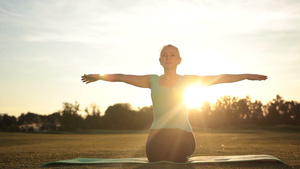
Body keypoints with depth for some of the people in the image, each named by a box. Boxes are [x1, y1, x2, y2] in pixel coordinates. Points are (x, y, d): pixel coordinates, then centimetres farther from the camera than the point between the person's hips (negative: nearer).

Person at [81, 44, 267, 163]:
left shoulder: (187, 80, 7)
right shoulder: (152, 80, 11)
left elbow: (220, 78, 3)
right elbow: (122, 77, 14)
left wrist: (247, 76, -1)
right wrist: (99, 76, 16)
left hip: (182, 134, -2)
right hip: (157, 134, 2)